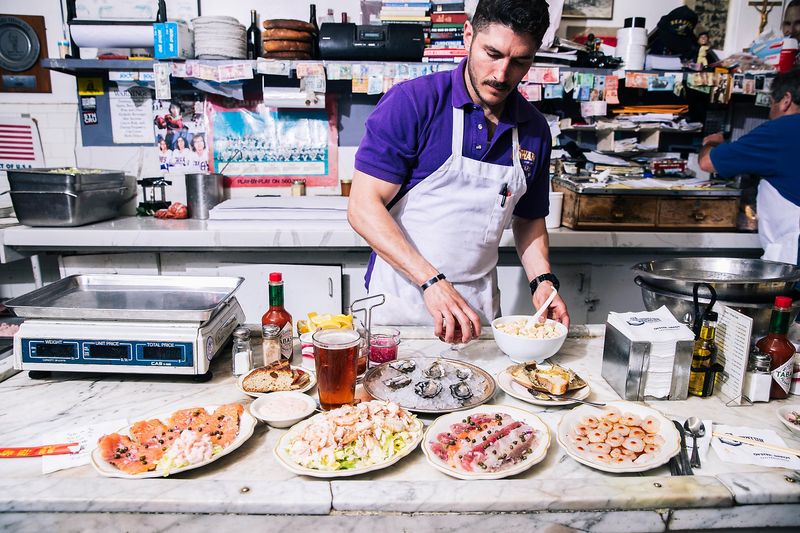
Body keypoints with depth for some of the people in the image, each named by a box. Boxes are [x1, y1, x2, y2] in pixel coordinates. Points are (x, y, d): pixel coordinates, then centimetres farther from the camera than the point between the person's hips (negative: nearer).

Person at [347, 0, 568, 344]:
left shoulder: (535, 131, 1)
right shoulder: (411, 102, -15)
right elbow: (363, 207, -19)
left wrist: (542, 281, -4)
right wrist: (432, 281, -27)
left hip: (478, 307, 4)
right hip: (401, 301, -4)